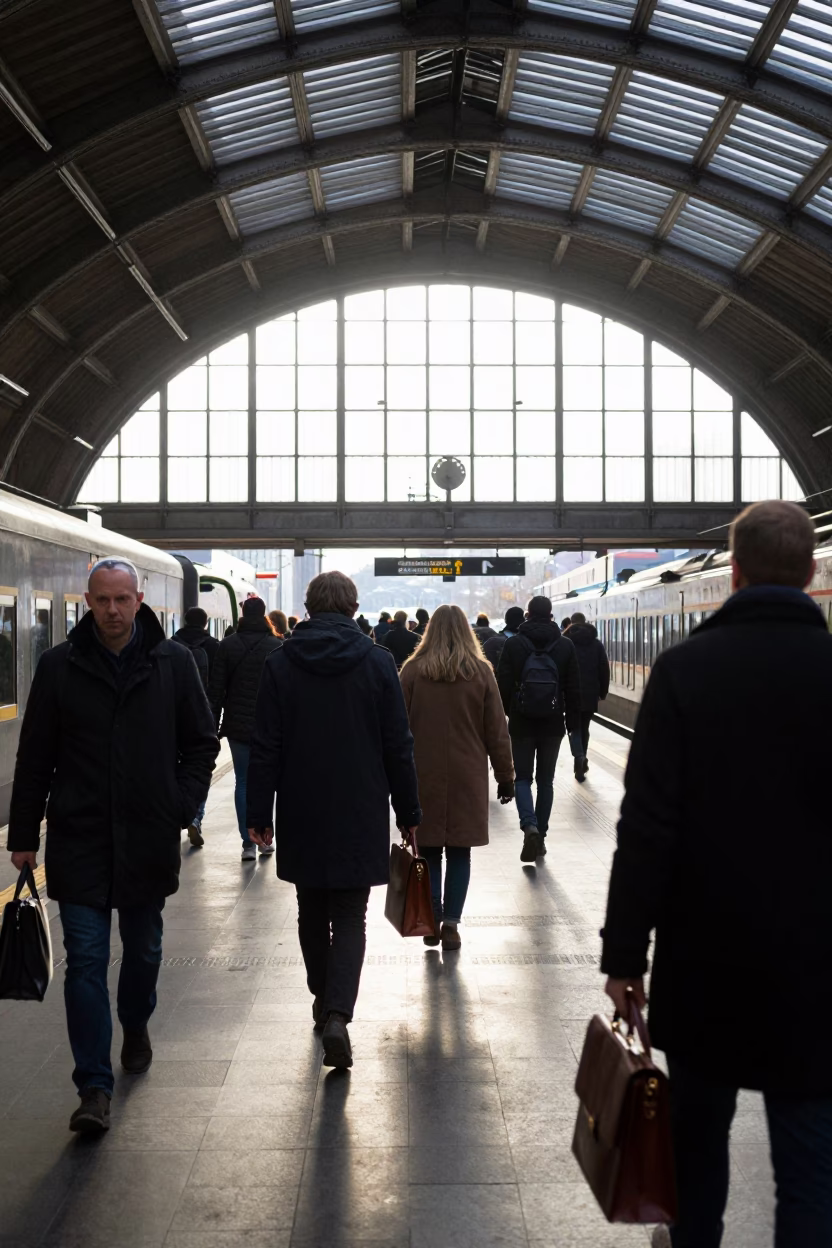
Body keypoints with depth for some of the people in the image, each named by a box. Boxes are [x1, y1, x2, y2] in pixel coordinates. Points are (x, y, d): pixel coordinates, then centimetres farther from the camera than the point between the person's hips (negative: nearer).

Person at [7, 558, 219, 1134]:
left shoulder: (174, 662, -2)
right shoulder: (60, 665, -2)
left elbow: (203, 742, 7)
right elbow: (34, 757, 2)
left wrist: (183, 805, -5)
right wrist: (24, 835, 1)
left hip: (149, 839, 1)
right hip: (78, 840, -1)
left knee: (144, 949, 18)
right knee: (86, 959, -3)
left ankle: (136, 1027, 46)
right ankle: (95, 1087, 3)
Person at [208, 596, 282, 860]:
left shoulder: (227, 646, 0)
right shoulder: (277, 646, -5)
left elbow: (216, 690, 0)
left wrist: (214, 726, 6)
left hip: (237, 726, 1)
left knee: (243, 781, 7)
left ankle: (248, 843, 4)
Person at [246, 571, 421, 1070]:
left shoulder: (281, 664, -2)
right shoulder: (378, 662, -3)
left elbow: (266, 747, -2)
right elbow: (399, 746, -2)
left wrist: (260, 814, 4)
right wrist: (408, 813, 6)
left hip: (301, 814, 1)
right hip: (360, 816, -1)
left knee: (312, 913, 17)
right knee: (350, 918, 3)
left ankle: (323, 999, 31)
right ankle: (337, 1013, -13)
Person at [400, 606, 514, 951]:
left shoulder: (413, 670, -3)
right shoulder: (481, 672, -1)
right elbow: (497, 731, 1)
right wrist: (505, 776, 9)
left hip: (423, 778, 0)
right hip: (467, 779, 0)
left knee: (429, 851, 9)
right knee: (459, 852, 7)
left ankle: (431, 922, 11)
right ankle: (451, 924, 6)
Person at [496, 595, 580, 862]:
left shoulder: (513, 644, -5)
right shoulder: (565, 646, 0)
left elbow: (503, 685, -4)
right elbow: (573, 689, 2)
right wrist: (573, 722, 10)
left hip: (521, 724, -1)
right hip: (553, 725, 2)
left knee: (522, 777, 8)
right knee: (546, 779, 12)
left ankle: (530, 826, -15)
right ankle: (541, 835, 14)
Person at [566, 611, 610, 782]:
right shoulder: (596, 643, 7)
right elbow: (604, 669, 7)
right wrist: (603, 692, 13)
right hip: (590, 693, 2)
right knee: (584, 728, 14)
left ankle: (579, 758, -17)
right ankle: (581, 761, 14)